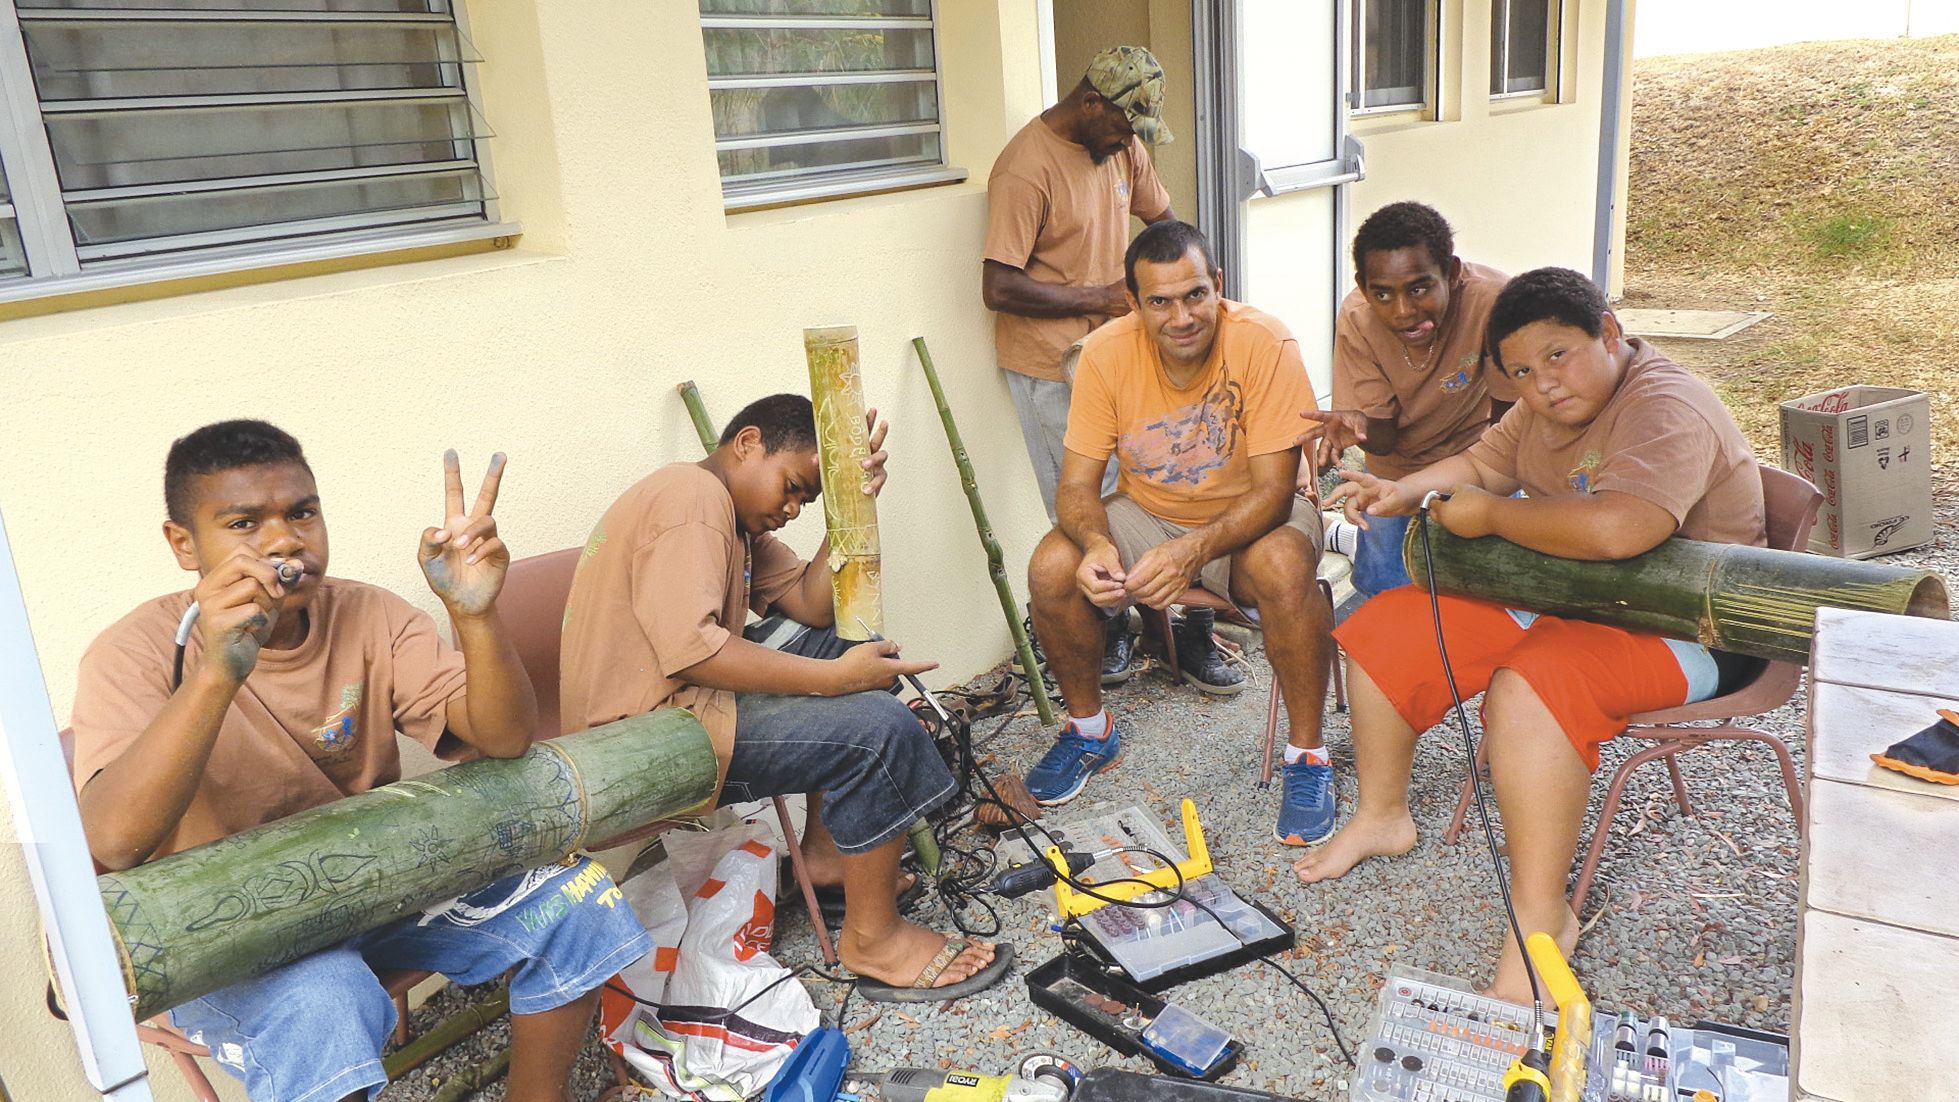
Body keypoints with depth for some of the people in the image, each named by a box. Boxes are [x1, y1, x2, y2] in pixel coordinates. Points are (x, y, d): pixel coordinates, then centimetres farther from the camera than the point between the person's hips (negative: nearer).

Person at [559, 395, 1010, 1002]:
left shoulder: (737, 515, 18)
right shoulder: (692, 497, -15)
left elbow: (814, 608, 7)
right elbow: (689, 648, -29)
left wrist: (850, 506, -5)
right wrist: (833, 677, -26)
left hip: (678, 694, 11)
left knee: (852, 642, 14)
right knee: (879, 730, -19)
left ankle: (825, 849, 16)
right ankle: (873, 938, -3)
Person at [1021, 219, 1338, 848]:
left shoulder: (1263, 343, -24)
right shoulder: (1107, 353, -16)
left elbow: (1273, 491, -25)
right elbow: (1077, 483, -13)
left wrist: (1193, 550, -42)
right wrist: (1096, 544, -36)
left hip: (1251, 515, -3)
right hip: (1147, 512, 3)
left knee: (1281, 567, -36)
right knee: (1052, 571, -21)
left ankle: (1307, 757, -14)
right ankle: (1090, 731, 6)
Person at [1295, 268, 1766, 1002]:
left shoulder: (1664, 411, -24)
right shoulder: (1552, 407, 6)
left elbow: (1615, 530, -42)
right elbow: (1483, 463, 20)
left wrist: (1487, 514, -27)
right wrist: (1404, 492, -1)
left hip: (1678, 632, -9)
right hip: (1554, 596, 10)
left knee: (1532, 687, -38)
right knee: (1383, 631, 0)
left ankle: (1542, 917, -25)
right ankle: (1381, 816, 15)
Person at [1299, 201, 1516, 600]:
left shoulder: (1492, 301, -35)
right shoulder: (1356, 320, -26)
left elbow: (1505, 422, -20)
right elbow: (1384, 438, -19)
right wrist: (1358, 426, -43)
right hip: (1398, 463, 1)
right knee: (1384, 587, -1)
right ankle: (1347, 536, 30)